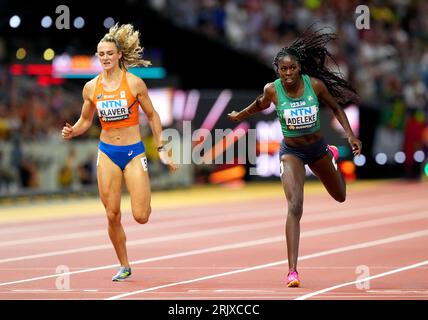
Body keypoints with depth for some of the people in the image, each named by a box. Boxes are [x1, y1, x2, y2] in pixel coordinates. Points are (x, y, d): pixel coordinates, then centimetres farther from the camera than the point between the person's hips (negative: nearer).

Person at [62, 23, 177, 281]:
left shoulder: (134, 83, -7)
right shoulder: (91, 88, 1)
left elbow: (152, 116, 3)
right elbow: (86, 120, 14)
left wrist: (161, 149, 1)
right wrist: (72, 132, -8)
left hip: (134, 152, -3)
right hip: (107, 153, 3)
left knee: (141, 217, -11)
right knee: (112, 215, -1)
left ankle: (145, 204, 27)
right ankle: (124, 266, 16)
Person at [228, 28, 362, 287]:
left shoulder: (315, 84, -19)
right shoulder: (272, 90, -19)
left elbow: (336, 108, -2)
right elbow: (260, 104, 6)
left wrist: (351, 135, -8)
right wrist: (238, 116, 19)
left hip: (317, 147, 3)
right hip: (291, 152, -3)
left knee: (340, 197, 26)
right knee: (294, 207, -22)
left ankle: (332, 155, 61)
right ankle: (293, 270, -23)